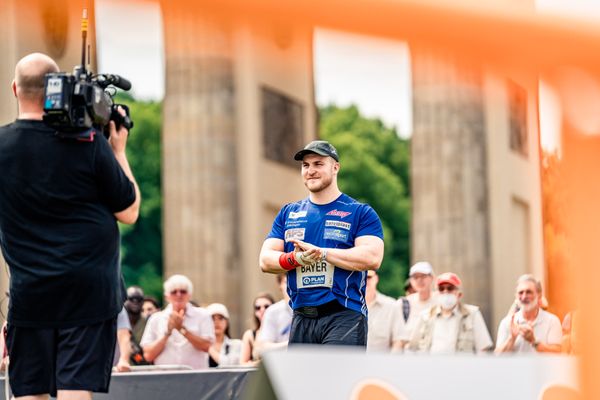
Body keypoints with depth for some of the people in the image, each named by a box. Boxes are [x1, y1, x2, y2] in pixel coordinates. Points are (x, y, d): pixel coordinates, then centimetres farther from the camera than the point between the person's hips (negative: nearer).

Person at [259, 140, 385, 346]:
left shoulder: (360, 213, 3)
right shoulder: (288, 213, 17)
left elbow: (372, 258, -12)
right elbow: (265, 260, 8)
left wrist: (321, 253, -17)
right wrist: (295, 259, -14)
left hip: (344, 316, -5)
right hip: (302, 319, 5)